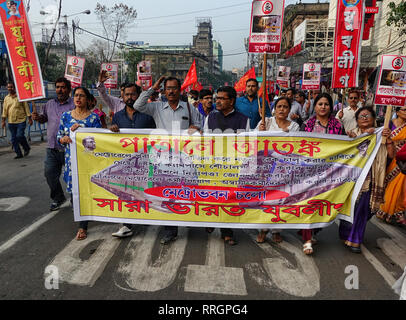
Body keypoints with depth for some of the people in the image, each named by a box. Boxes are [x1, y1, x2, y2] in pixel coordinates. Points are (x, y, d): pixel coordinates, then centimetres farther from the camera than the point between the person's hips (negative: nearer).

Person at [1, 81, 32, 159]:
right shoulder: (6, 98, 11)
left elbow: (26, 108, 0)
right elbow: (4, 110, 11)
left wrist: (30, 118, -3)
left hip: (21, 121, -5)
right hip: (11, 122, 5)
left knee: (20, 136, -14)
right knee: (13, 139, 4)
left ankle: (27, 148, 12)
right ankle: (19, 154, 14)